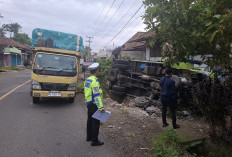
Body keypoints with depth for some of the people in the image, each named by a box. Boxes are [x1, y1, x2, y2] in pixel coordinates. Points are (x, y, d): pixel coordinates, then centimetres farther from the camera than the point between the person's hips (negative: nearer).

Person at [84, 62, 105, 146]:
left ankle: (89, 136, 35)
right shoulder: (95, 81, -21)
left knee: (90, 120, 20)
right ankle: (94, 141, 9)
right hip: (94, 105, -10)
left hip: (89, 103, 10)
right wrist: (101, 107, -24)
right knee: (96, 122, 0)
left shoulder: (87, 80, 8)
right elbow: (97, 95, -25)